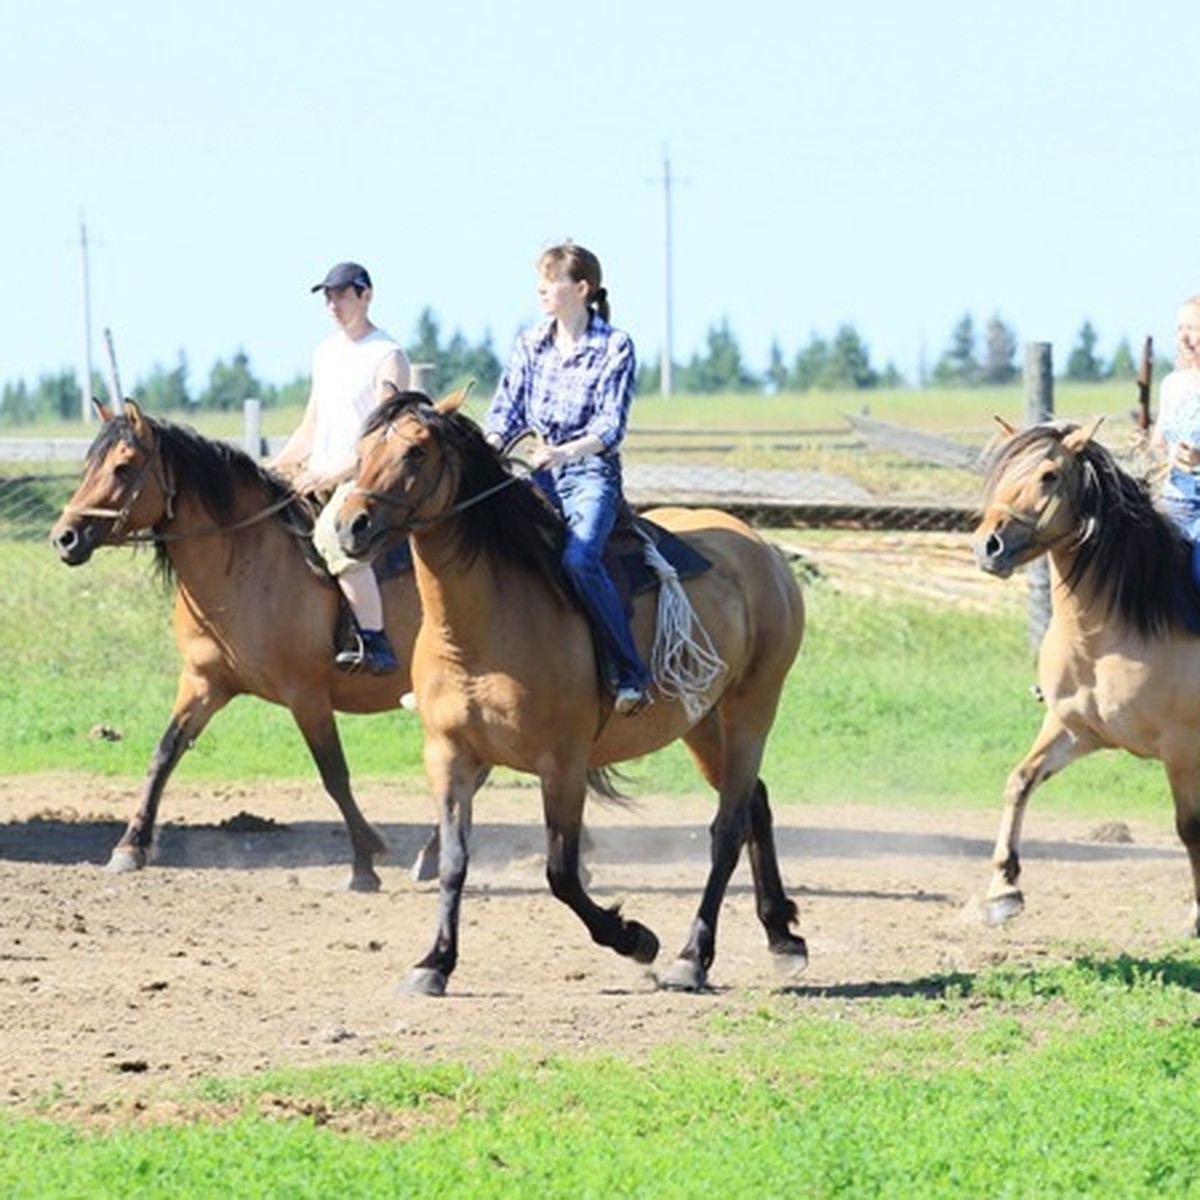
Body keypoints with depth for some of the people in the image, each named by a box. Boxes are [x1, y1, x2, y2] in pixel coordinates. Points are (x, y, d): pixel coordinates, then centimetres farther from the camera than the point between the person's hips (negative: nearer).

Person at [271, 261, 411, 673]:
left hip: (368, 480, -9)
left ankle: (375, 642, -36)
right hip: (318, 480, 9)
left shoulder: (387, 358, -7)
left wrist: (336, 473, -25)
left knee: (335, 532, -35)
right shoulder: (325, 353, 17)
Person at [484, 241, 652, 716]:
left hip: (592, 473, -6)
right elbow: (506, 410, 7)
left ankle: (630, 674, -24)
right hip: (542, 476, 6)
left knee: (579, 557, -31)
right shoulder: (530, 345, 11)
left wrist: (566, 452, -30)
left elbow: (610, 427, -12)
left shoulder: (615, 347, -5)